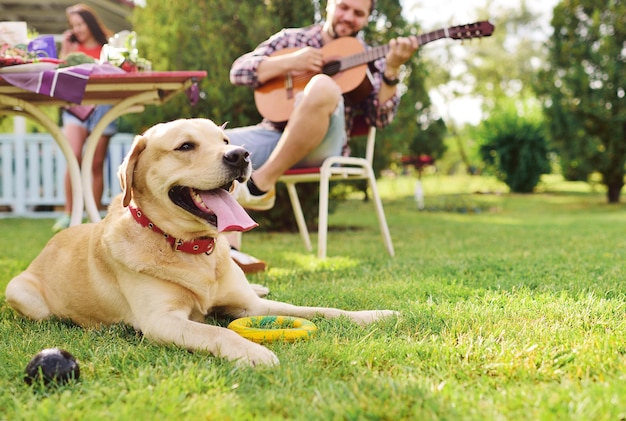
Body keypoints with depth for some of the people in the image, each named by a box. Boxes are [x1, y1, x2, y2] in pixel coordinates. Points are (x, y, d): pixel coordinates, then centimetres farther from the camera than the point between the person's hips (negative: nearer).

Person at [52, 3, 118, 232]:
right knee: (74, 157, -16)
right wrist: (65, 50, 0)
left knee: (97, 164, 1)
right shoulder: (74, 47, 13)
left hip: (102, 107, -1)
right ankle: (68, 214, -10)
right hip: (75, 106, 1)